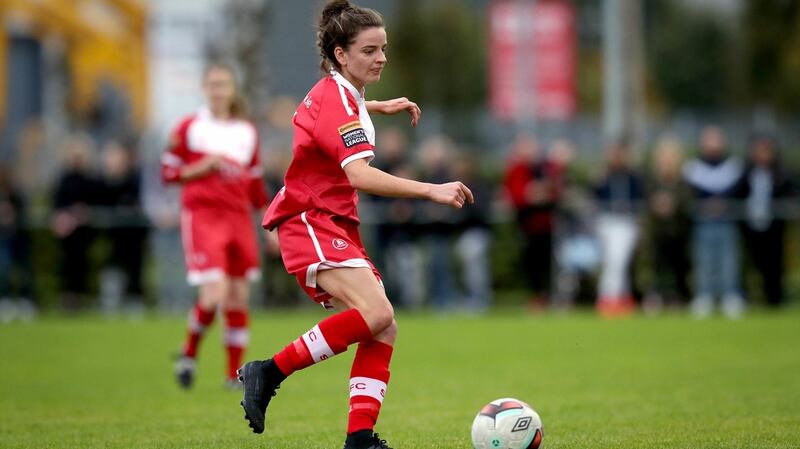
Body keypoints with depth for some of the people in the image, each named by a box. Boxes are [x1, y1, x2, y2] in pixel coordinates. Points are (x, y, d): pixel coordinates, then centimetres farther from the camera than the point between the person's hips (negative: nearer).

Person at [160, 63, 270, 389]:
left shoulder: (247, 132, 14)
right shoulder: (190, 127, 2)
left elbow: (256, 187, 19)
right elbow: (168, 172, 2)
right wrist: (203, 168, -12)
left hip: (239, 219, 4)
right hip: (202, 216, -4)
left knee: (239, 298, 3)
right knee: (214, 295, -17)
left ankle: (235, 373, 11)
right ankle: (189, 353, 8)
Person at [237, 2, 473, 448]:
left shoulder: (334, 91, 13)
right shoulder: (337, 103, -18)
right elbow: (361, 175, -33)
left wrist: (381, 106, 44)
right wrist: (431, 190, -39)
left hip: (336, 225, 10)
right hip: (310, 224, -10)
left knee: (385, 328, -1)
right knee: (376, 313, -28)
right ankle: (270, 372, -19)